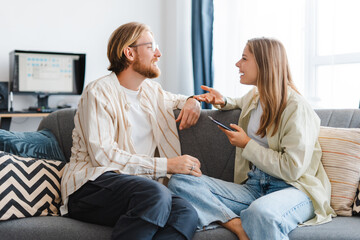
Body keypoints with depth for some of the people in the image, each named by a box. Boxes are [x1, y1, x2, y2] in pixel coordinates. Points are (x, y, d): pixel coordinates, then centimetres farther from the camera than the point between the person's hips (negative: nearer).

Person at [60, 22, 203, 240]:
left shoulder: (151, 90, 21)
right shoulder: (99, 92, -2)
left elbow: (174, 99, 44)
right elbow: (102, 155, -13)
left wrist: (192, 101, 17)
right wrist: (166, 165, -16)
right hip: (91, 186, -6)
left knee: (186, 213, -29)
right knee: (156, 194, -39)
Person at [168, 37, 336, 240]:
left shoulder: (297, 107, -10)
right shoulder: (253, 97, 15)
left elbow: (292, 169, -16)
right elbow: (240, 103, 43)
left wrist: (247, 145, -8)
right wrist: (222, 101, 19)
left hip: (293, 189, -8)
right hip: (253, 187, 8)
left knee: (261, 211, -46)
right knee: (179, 182, -15)